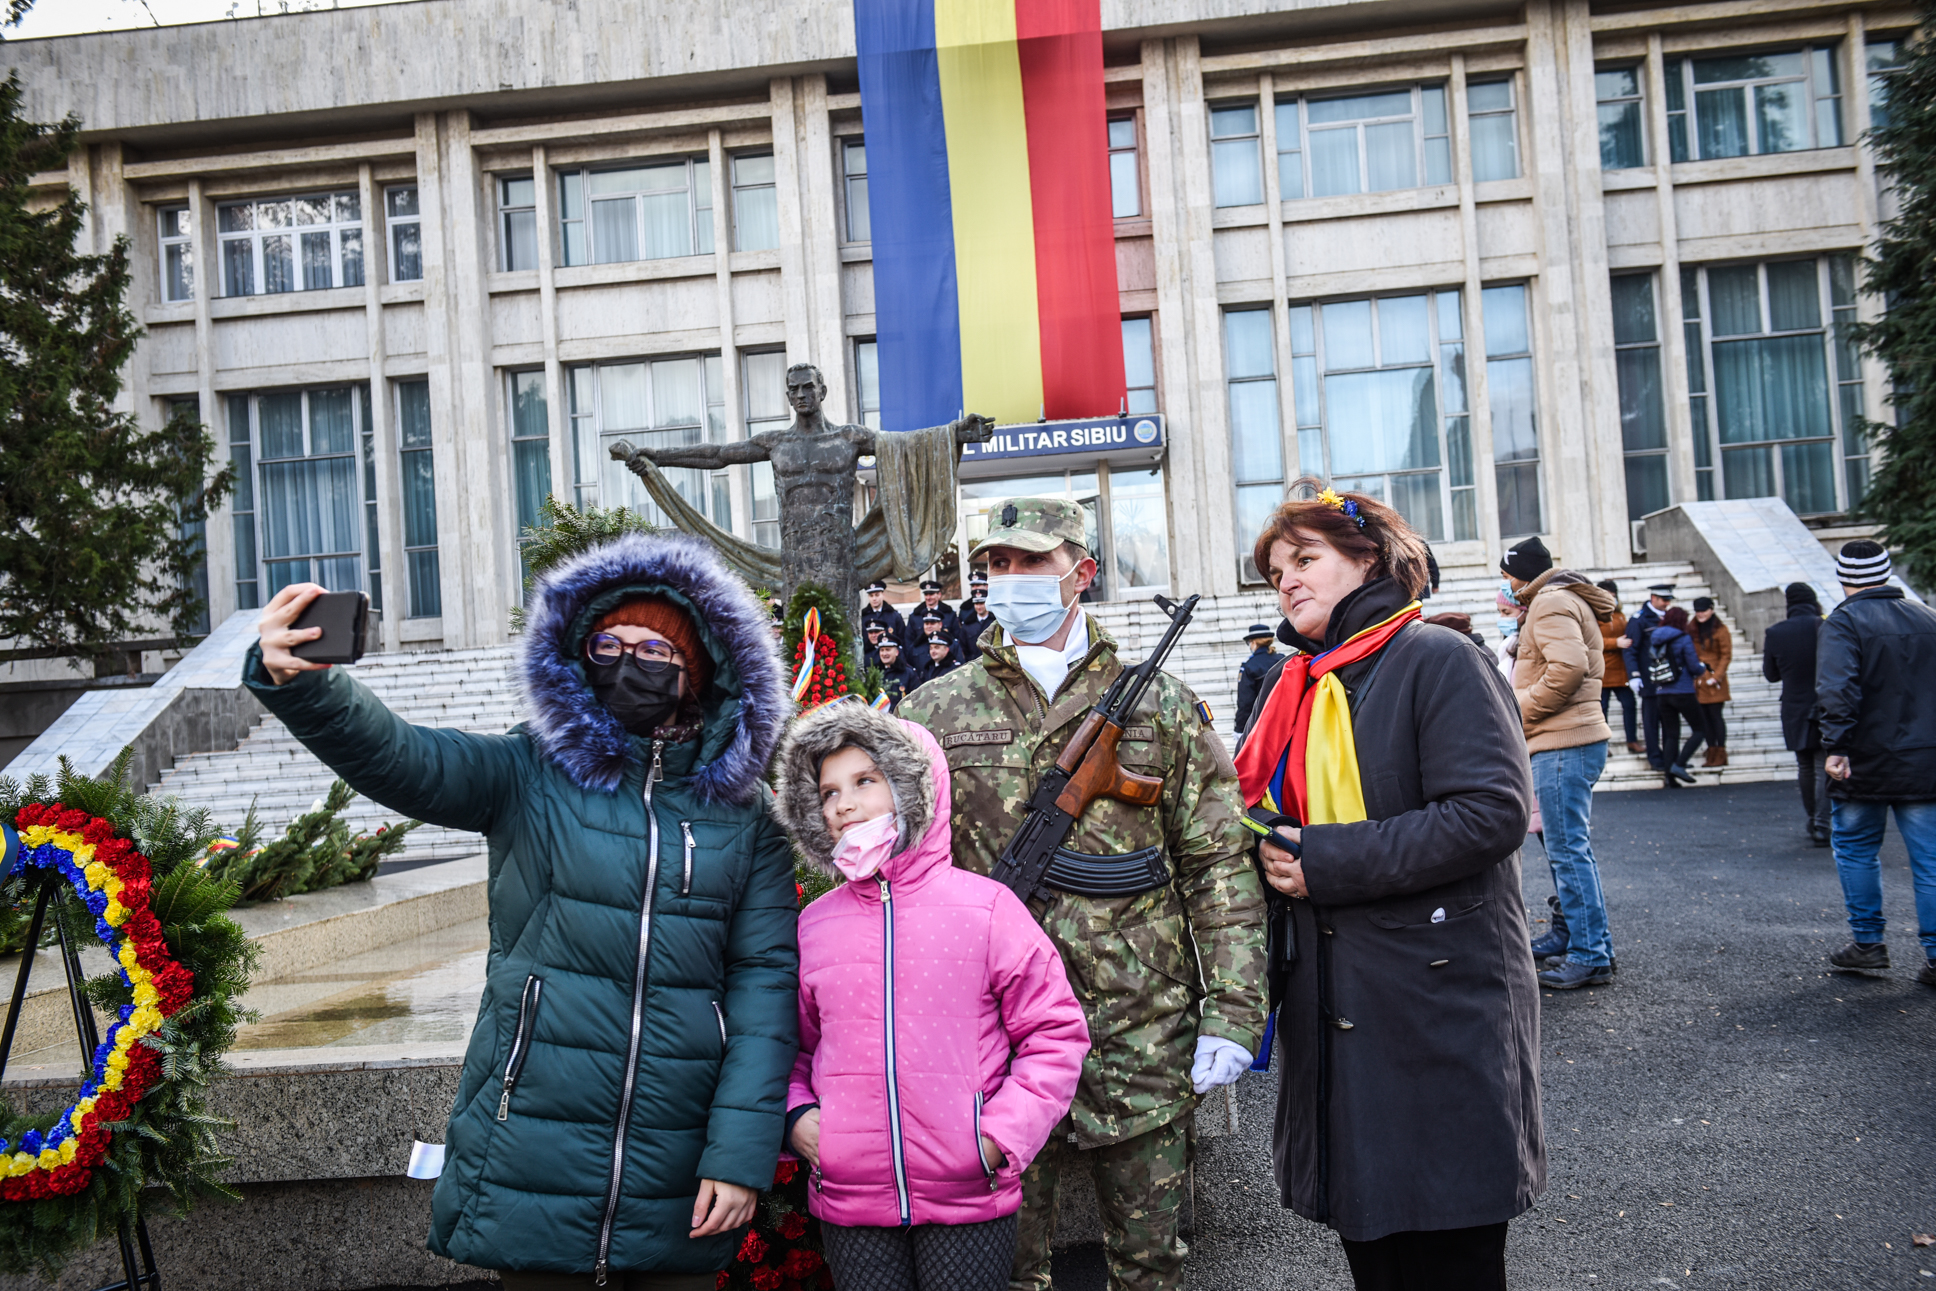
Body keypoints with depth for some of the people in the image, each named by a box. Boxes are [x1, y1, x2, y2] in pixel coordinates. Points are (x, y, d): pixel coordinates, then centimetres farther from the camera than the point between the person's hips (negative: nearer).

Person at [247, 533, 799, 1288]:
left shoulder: (744, 814, 1)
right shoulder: (531, 777, -2)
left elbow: (765, 977, -2)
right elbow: (395, 756, -18)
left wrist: (743, 1152, -8)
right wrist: (297, 681, -37)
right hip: (535, 1163, -1)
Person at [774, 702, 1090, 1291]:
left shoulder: (986, 906, -4)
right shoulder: (813, 924, 5)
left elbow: (1055, 1032, -1)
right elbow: (795, 1045, 17)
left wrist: (1003, 1136, -9)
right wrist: (795, 1114, -1)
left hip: (969, 1201, -2)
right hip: (849, 1201, 2)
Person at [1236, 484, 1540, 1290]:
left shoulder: (1437, 661, -9)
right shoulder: (1295, 686, 13)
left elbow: (1491, 812, -20)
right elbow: (1266, 810, 20)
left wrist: (1326, 862, -19)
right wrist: (1270, 843, -5)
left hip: (1441, 1003, -7)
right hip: (1334, 1009, 7)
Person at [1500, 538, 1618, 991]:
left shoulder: (1551, 602, -10)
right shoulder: (1568, 601, 23)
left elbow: (1568, 666, -24)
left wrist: (1520, 708, -14)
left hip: (1562, 746, -11)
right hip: (1571, 741, 11)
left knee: (1567, 851, -8)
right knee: (1572, 848, 16)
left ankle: (1590, 956, -5)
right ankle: (1594, 946, 24)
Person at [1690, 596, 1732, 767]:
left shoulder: (1721, 630, -4)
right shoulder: (1692, 630, 11)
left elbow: (1726, 656, -7)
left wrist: (1716, 676, -14)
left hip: (1713, 680, -5)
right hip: (1697, 680, 5)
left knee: (1715, 715, -4)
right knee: (1704, 718, 6)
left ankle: (1721, 754, 3)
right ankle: (1711, 754, 12)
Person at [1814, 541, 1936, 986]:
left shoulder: (1844, 623, -11)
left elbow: (1836, 689, -26)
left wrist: (1836, 745, -26)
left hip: (1864, 765, -4)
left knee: (1856, 849, 13)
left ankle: (1868, 941, 16)